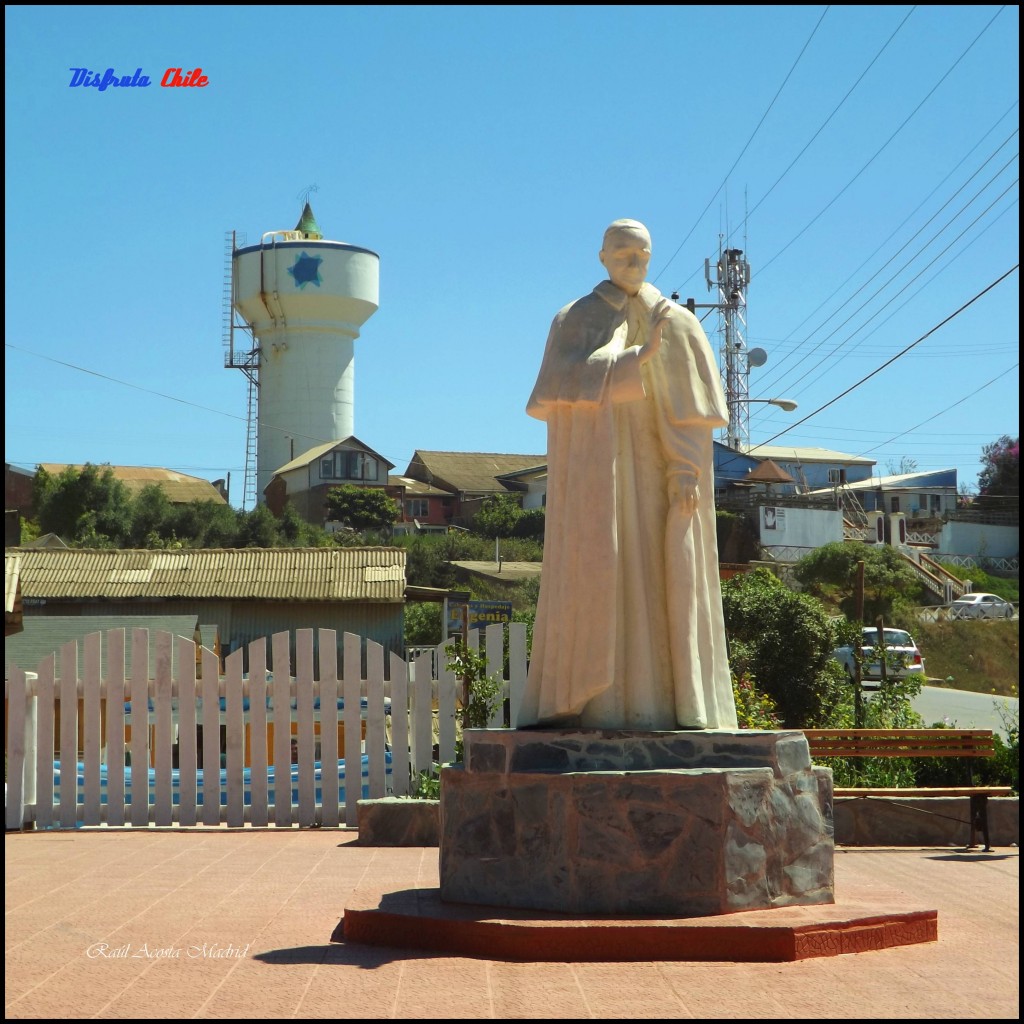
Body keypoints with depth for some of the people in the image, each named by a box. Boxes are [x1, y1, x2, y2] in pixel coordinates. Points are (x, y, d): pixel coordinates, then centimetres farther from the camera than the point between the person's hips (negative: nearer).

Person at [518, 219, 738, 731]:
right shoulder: (574, 321, 8)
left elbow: (691, 406, 3)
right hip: (596, 473, -1)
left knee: (666, 585, -4)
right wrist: (635, 360, -21)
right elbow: (564, 381, -11)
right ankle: (601, 703, -8)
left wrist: (687, 471, -11)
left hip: (656, 472, 1)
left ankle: (677, 702, -2)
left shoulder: (677, 324, 10)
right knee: (599, 581, -8)